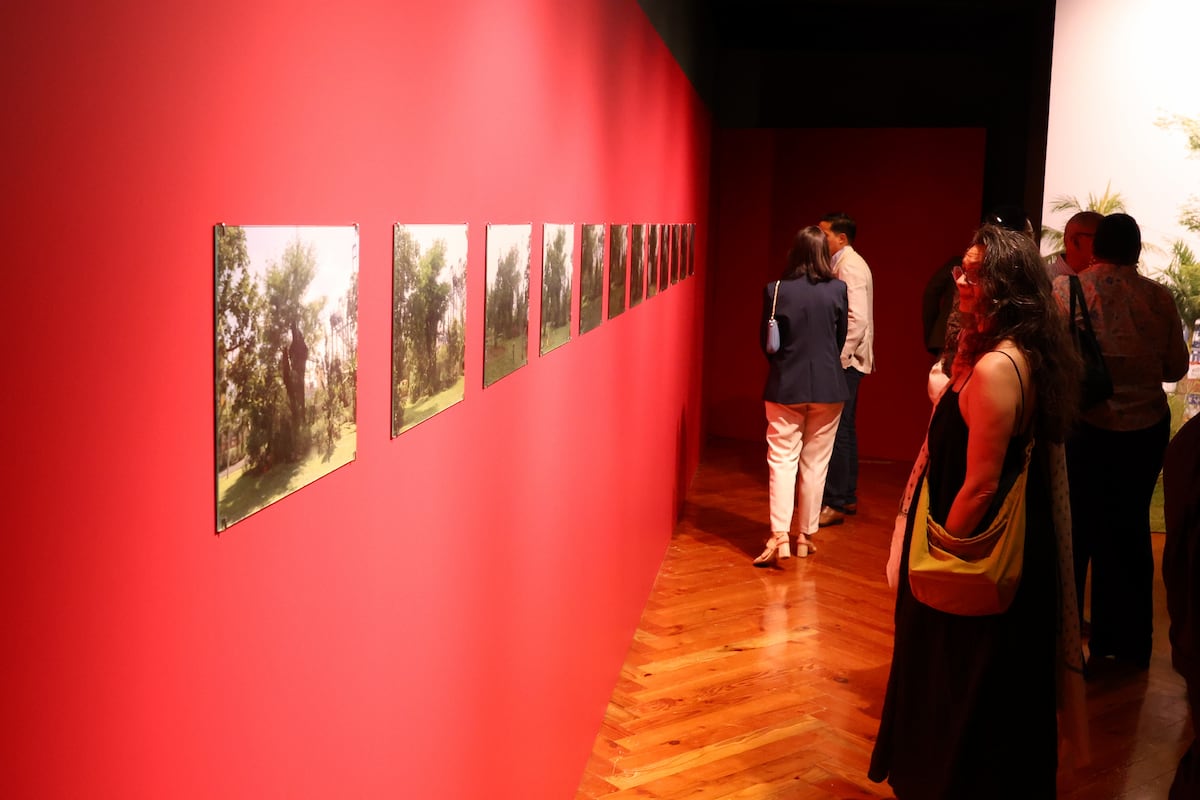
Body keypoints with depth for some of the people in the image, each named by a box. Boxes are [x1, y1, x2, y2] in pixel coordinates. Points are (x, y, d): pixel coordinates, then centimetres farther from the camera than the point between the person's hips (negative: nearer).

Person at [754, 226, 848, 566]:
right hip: (827, 387, 1)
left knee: (782, 460, 2)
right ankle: (806, 536, 17)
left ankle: (779, 536, -11)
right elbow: (840, 339, 6)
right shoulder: (837, 289, -6)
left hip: (785, 386, -1)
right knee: (815, 463, 10)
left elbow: (766, 341, 1)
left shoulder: (776, 290, -8)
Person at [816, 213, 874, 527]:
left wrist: (836, 358, -23)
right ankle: (847, 496, 25)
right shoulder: (844, 264, 15)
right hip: (845, 360, 11)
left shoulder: (850, 266, -14)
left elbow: (857, 319, -23)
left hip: (845, 361, -11)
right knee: (843, 429, 16)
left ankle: (835, 504, -5)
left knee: (837, 430, -8)